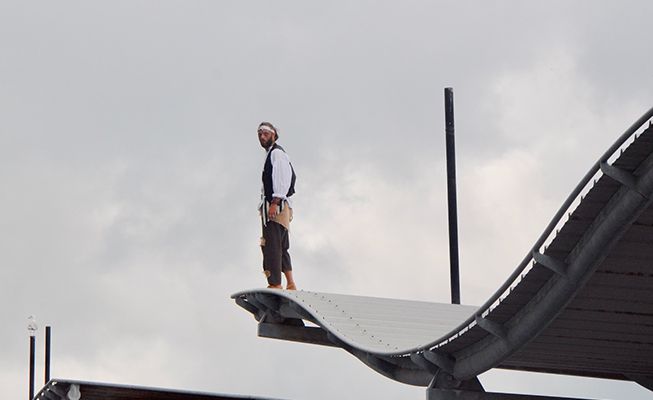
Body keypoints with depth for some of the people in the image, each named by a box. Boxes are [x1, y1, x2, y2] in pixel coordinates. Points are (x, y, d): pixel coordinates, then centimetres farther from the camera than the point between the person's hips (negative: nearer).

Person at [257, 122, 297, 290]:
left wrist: (275, 203, -24)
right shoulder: (271, 154, 25)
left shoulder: (276, 153, -4)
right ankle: (290, 284, 16)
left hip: (276, 206, -11)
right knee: (281, 247, 14)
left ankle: (275, 285, -24)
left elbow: (281, 179, -16)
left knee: (271, 245, -17)